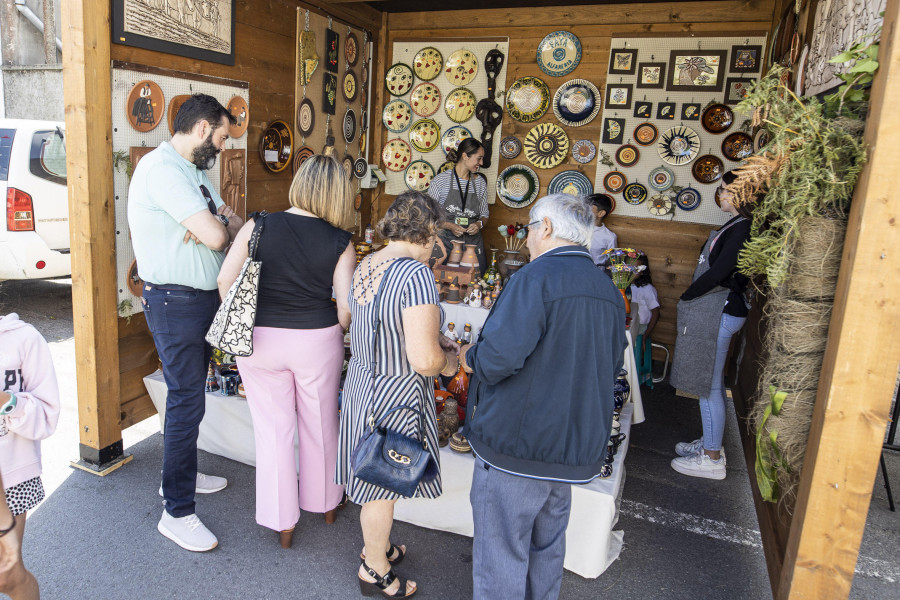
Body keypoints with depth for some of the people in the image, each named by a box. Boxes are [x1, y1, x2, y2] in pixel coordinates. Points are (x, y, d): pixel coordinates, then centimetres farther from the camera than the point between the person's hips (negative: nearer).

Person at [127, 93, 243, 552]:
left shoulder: (194, 170, 15)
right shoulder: (162, 167, -18)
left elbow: (234, 226, 12)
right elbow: (216, 236, -26)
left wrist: (219, 225, -11)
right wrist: (221, 227, -2)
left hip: (203, 298, 10)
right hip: (175, 302, -10)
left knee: (190, 394, 19)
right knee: (187, 402, -6)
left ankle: (182, 475, 36)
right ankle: (177, 513, 5)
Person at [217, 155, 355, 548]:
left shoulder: (259, 226, -7)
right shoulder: (340, 243, -9)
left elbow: (225, 280, -5)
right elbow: (346, 308, -10)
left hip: (261, 340, 1)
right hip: (318, 342, 0)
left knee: (273, 429, 13)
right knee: (320, 424, 19)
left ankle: (281, 521, 27)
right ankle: (324, 502, 40)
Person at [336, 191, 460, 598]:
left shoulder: (365, 266, 2)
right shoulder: (416, 273, -26)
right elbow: (424, 360, -29)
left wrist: (433, 340, 16)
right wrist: (448, 361, -7)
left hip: (362, 380, 8)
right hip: (395, 393, -8)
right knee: (383, 483, 11)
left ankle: (376, 547, 47)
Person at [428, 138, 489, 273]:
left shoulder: (480, 182, 10)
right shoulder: (441, 180, -1)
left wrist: (479, 224, -4)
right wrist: (450, 226, -14)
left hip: (473, 243, 3)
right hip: (446, 241, -3)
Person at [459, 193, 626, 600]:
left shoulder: (536, 277, -18)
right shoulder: (609, 290, 7)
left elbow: (498, 357, -27)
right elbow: (611, 366, 17)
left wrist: (469, 357, -6)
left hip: (516, 444, -8)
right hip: (576, 445, 8)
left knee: (500, 553, 9)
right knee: (547, 545, 25)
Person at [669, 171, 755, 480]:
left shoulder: (742, 229, -18)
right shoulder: (736, 225, 13)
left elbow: (718, 272, -23)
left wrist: (685, 298, -12)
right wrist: (691, 297, 8)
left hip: (719, 313, -10)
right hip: (715, 310, 10)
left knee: (708, 385, -3)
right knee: (712, 383, 17)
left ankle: (712, 459, 8)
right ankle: (710, 442, 30)